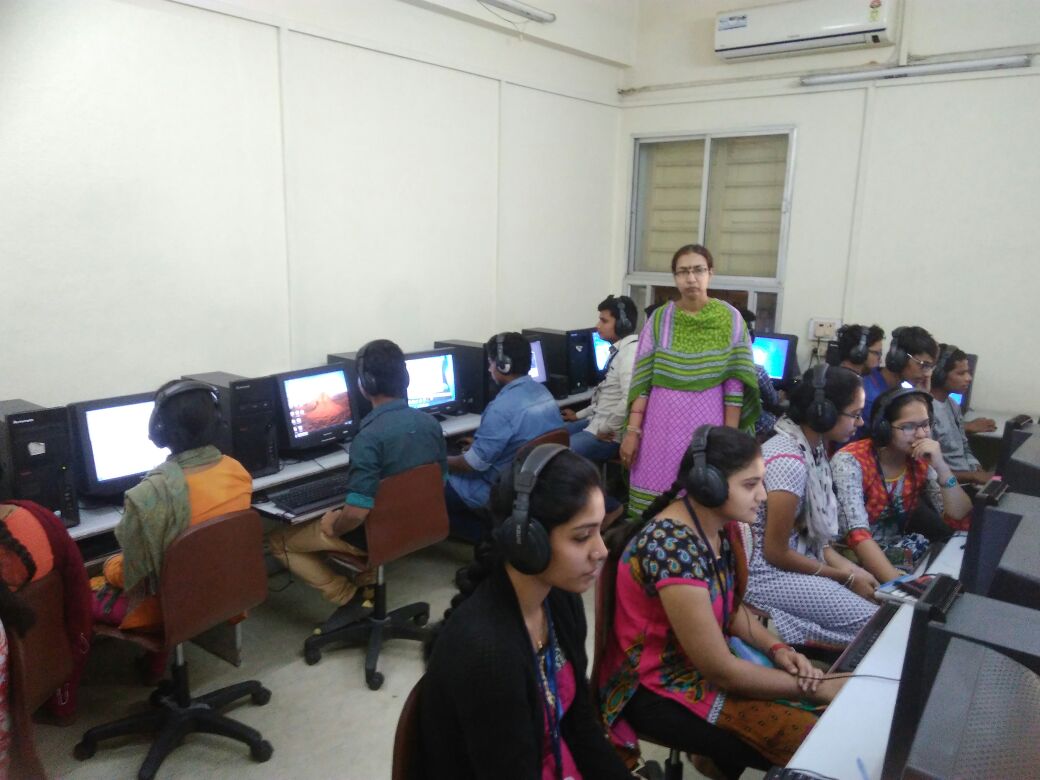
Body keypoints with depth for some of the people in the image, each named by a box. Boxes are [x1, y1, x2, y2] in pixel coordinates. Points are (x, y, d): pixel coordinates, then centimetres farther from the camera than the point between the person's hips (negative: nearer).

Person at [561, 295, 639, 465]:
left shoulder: (630, 350, -20)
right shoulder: (619, 349, 13)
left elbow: (630, 400, -31)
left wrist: (606, 429, -21)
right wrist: (579, 415, 25)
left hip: (610, 437, -11)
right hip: (596, 421, 11)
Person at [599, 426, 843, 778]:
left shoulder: (720, 523, -5)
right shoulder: (673, 548, -30)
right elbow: (720, 670, -23)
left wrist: (776, 649, -5)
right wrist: (816, 688, -14)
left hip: (712, 656, 8)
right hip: (660, 688, -8)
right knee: (813, 737, -13)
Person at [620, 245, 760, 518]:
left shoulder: (730, 319, 0)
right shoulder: (659, 318, 3)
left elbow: (734, 385, -1)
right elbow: (642, 380, 1)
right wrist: (632, 430, -4)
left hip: (707, 424, -1)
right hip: (661, 423, 1)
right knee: (654, 504, 4)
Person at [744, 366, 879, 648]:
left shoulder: (812, 446, 0)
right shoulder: (789, 462, -25)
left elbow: (805, 525, 10)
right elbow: (775, 552, -18)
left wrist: (838, 561, -4)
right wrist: (845, 577, -9)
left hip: (791, 553, 9)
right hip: (766, 572, -8)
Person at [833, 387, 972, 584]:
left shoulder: (921, 462, 0)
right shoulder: (850, 462, -19)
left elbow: (959, 514, -5)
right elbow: (857, 533, -29)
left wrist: (940, 466, -18)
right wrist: (896, 581, -40)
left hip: (894, 552, 7)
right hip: (853, 557, -7)